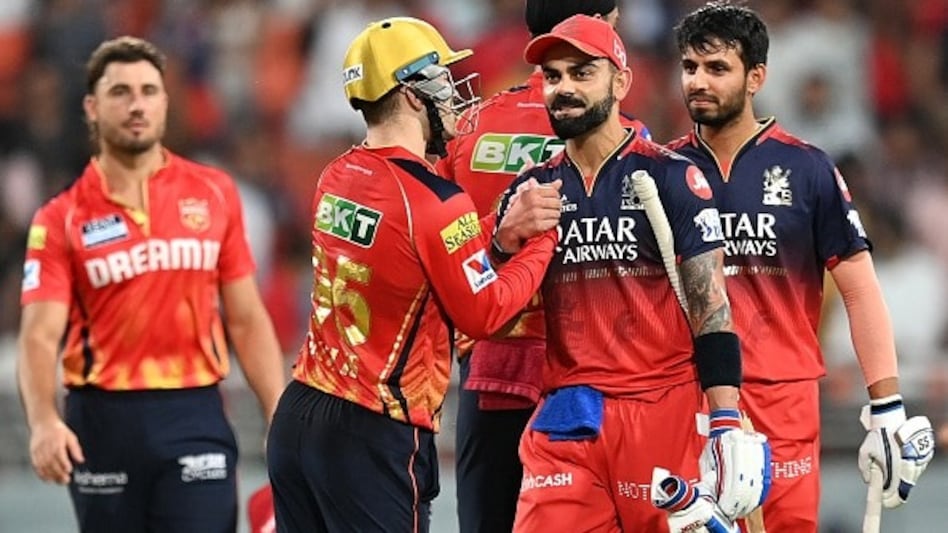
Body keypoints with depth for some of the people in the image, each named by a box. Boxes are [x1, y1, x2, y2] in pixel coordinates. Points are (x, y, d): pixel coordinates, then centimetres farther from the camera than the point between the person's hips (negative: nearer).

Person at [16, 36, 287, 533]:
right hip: (103, 421, 0)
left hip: (195, 417, 0)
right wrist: (43, 421, -30)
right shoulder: (61, 220, 0)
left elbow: (246, 321, 9)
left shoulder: (214, 194, 6)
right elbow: (40, 335, -11)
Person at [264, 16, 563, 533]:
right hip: (372, 438, -7)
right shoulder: (434, 203, -15)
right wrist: (542, 242, 6)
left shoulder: (336, 178, 6)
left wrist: (501, 232, 6)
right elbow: (484, 312, -5)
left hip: (296, 418, 7)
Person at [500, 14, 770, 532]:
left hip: (661, 412, -3)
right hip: (565, 420, 3)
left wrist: (728, 425, -12)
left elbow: (711, 310, -3)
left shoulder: (671, 178, 0)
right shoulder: (531, 191, 13)